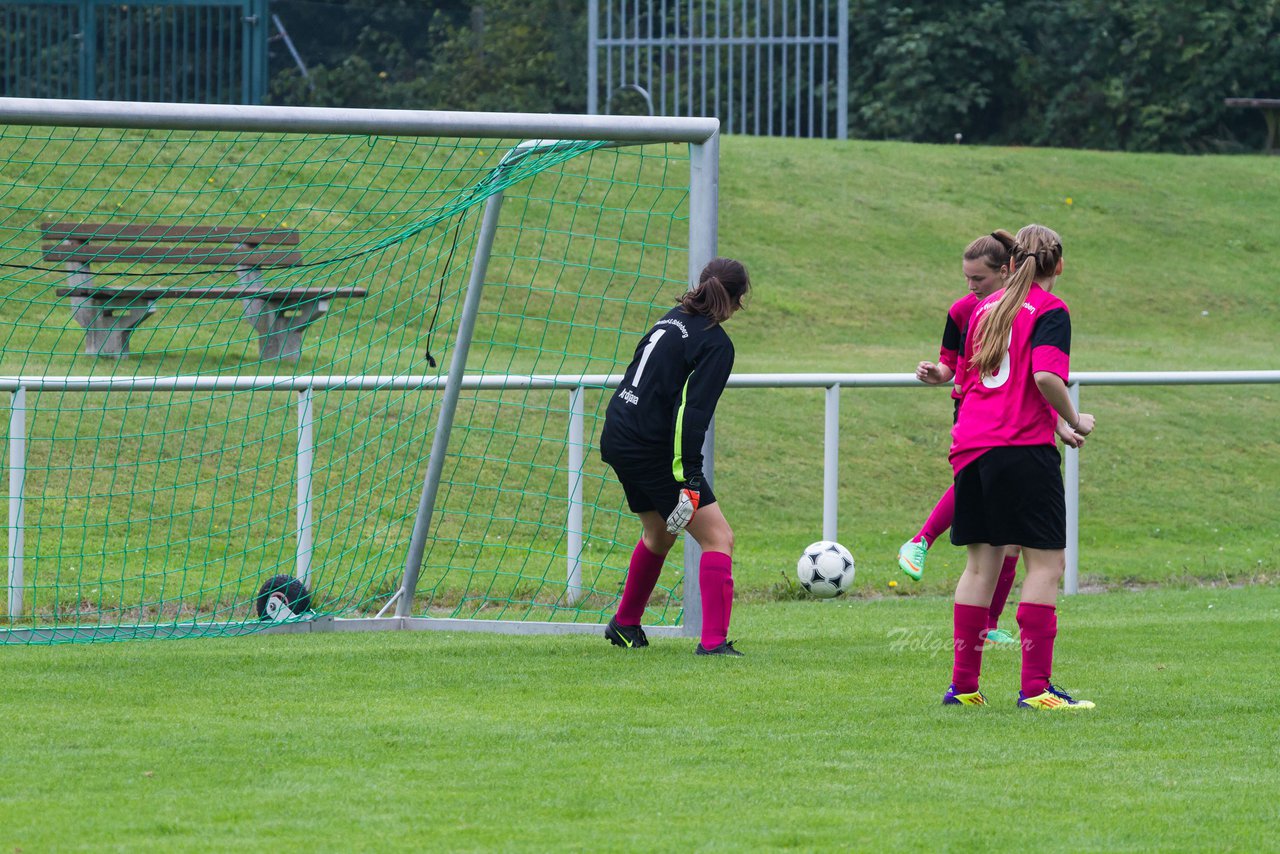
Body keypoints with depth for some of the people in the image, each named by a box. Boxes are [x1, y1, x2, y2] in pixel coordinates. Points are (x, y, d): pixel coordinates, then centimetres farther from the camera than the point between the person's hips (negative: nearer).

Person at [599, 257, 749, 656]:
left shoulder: (672, 320, 11)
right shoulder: (716, 345, -13)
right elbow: (691, 414, -21)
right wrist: (689, 482, -22)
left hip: (617, 439, 9)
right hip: (652, 453, -9)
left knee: (659, 533, 29)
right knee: (718, 538, -4)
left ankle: (625, 624, 44)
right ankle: (714, 641, -14)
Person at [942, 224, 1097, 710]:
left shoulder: (986, 308, 16)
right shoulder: (1050, 311, -4)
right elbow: (1046, 377, -20)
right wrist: (1075, 422, -3)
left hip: (972, 446, 7)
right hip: (1024, 448, -7)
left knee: (981, 563, 11)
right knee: (1046, 562, -3)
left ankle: (963, 684, 11)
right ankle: (1036, 687, -9)